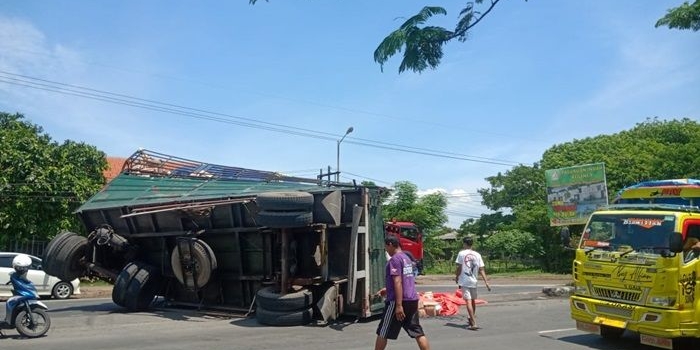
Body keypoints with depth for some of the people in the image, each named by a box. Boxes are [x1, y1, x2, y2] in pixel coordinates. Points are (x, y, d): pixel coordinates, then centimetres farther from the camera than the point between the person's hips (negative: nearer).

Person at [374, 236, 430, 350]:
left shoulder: (394, 259, -12)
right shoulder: (407, 258, 16)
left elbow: (398, 282, -20)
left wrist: (399, 305, -23)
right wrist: (387, 289, 34)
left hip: (397, 301, -8)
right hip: (412, 300, 8)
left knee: (383, 333, 4)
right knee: (418, 332, 7)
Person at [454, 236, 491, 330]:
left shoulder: (461, 253, -6)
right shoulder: (477, 255, 4)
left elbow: (459, 268, -6)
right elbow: (481, 270, 0)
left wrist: (456, 276, 10)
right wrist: (486, 282, 1)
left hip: (464, 281, -4)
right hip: (473, 281, 4)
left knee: (468, 301, -7)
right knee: (473, 300, 19)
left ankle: (473, 323, -15)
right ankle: (472, 320, 35)